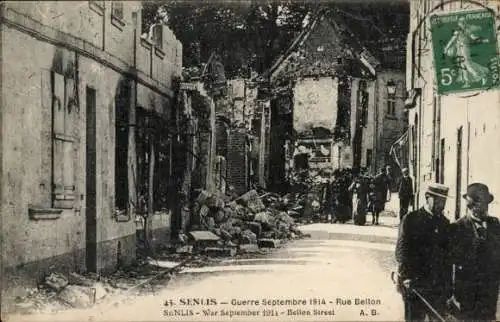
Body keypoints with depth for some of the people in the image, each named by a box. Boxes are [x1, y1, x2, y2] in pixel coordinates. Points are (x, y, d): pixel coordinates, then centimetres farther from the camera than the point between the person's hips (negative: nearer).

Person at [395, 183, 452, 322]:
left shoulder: (445, 223, 11)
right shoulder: (410, 219, -4)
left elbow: (447, 255, 14)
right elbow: (401, 250, -9)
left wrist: (449, 284, 11)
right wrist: (407, 278, -19)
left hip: (439, 287, 4)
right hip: (415, 284, -4)